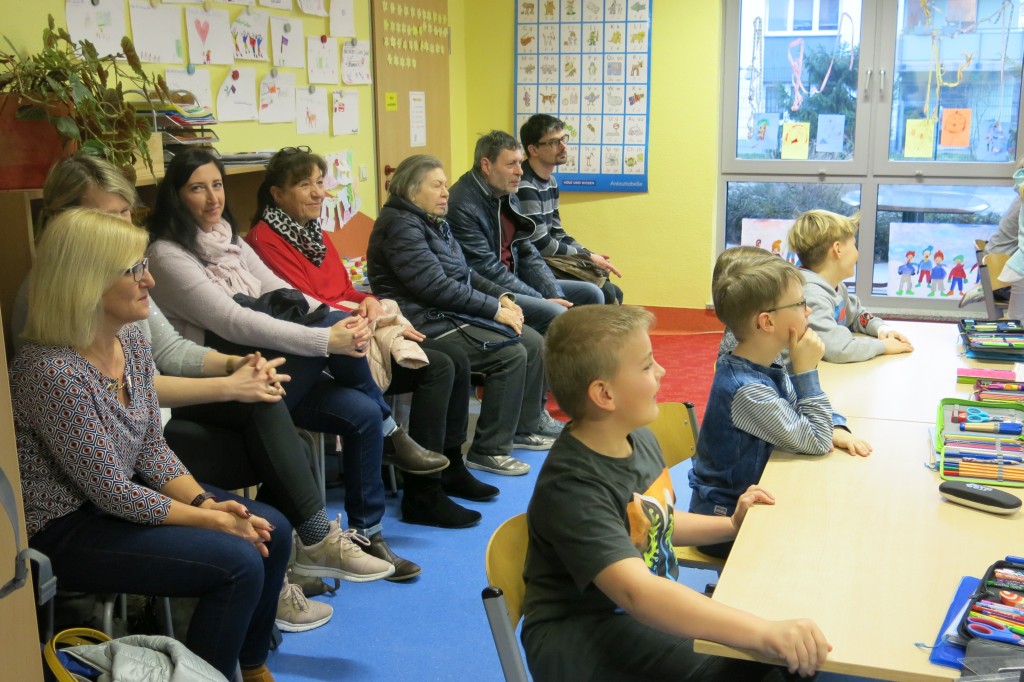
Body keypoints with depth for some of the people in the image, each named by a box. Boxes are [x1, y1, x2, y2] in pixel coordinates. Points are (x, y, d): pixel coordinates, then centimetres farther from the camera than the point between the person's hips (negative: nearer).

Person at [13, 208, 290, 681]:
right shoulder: (50, 371, -28)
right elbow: (111, 493, -23)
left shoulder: (132, 341, -2)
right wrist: (211, 519, -18)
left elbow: (153, 448, 5)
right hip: (64, 530, -8)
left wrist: (206, 500, -10)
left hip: (126, 495, 9)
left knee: (273, 532, 0)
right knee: (239, 563, -20)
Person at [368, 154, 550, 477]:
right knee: (511, 354, -21)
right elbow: (436, 287, -22)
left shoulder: (432, 221, 16)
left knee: (533, 343, 3)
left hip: (454, 313, 10)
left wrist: (502, 296, 3)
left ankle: (522, 429, 16)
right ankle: (488, 450, -11)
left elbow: (465, 273, 20)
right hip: (428, 324, -10)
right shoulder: (400, 225, -15)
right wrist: (495, 309, -18)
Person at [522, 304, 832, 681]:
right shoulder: (572, 485, -26)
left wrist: (731, 525, 9)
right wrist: (764, 631, -47)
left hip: (653, 608, 8)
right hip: (579, 640, -8)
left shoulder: (640, 438, 1)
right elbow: (636, 591, -39)